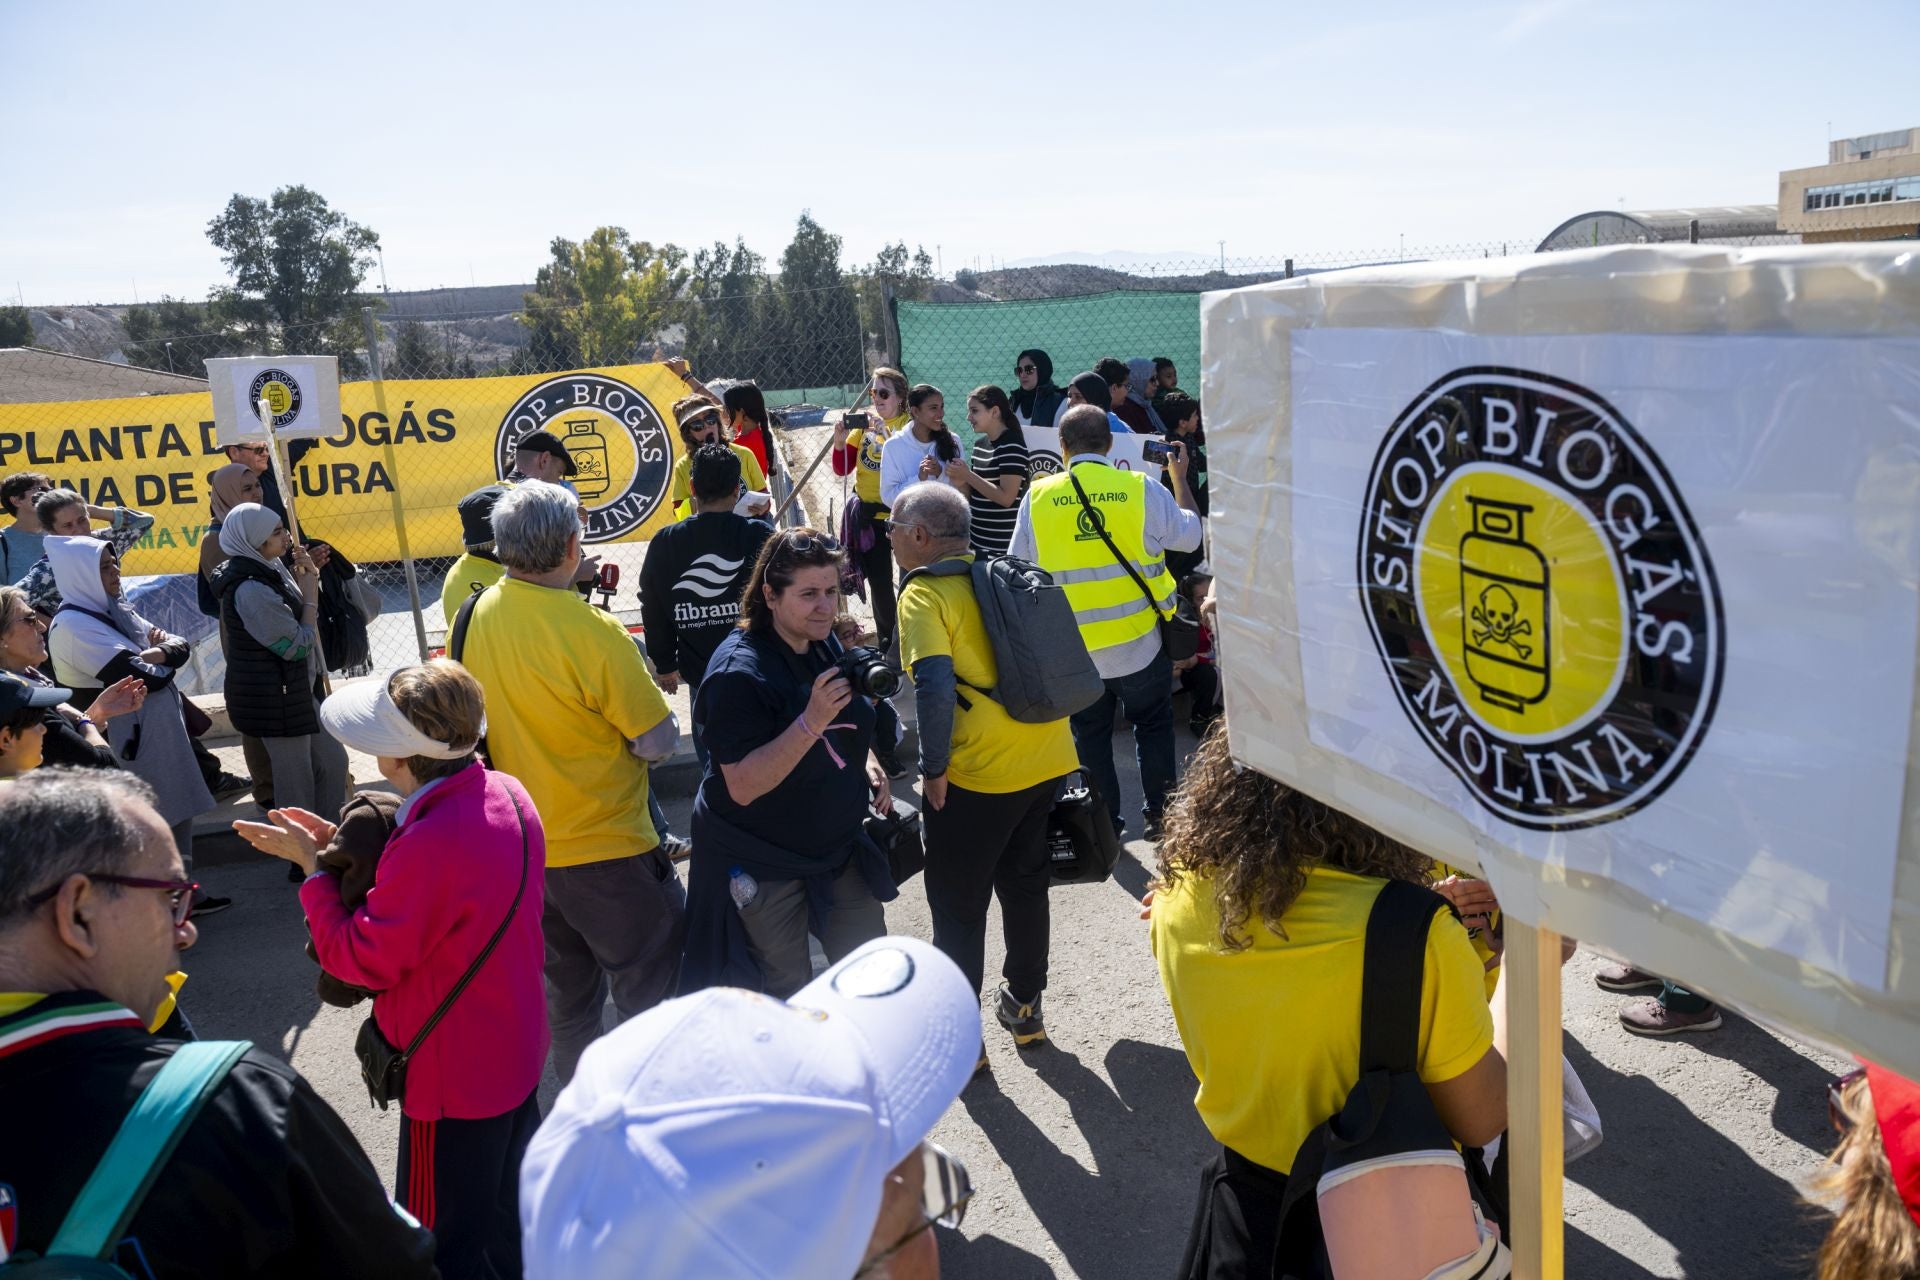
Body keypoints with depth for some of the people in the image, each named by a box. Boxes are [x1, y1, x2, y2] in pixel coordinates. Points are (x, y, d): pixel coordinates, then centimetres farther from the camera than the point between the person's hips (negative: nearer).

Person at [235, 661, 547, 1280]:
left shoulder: (429, 846, -34)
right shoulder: (506, 794, -6)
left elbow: (361, 960, -23)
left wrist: (314, 864, -14)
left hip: (453, 1078, -9)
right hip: (516, 1050, 9)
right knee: (509, 1214, 28)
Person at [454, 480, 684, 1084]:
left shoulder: (478, 614, -3)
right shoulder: (592, 632, -24)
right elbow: (658, 741, -19)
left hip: (524, 847, 7)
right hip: (606, 851, -7)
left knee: (567, 990, 23)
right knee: (651, 996, 9)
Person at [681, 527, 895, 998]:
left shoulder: (826, 644, 1)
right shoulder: (739, 672, -25)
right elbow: (743, 786, -29)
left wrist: (864, 760, 2)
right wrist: (811, 722, -37)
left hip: (837, 846, 7)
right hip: (760, 865, -7)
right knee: (789, 998, 8)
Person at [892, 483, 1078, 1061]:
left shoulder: (924, 593, -12)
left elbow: (934, 688, -25)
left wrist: (933, 768, -14)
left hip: (977, 778, -7)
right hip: (1048, 763, 7)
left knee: (958, 907, 10)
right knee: (1026, 887, 23)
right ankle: (1024, 1005, 38)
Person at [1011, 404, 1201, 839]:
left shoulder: (1038, 497, -9)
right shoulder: (1141, 490, -11)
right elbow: (1190, 535, 3)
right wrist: (1180, 477, 16)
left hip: (1073, 649, 0)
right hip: (1138, 644, 0)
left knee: (1091, 736, 18)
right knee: (1152, 726, 21)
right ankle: (1159, 815, 28)